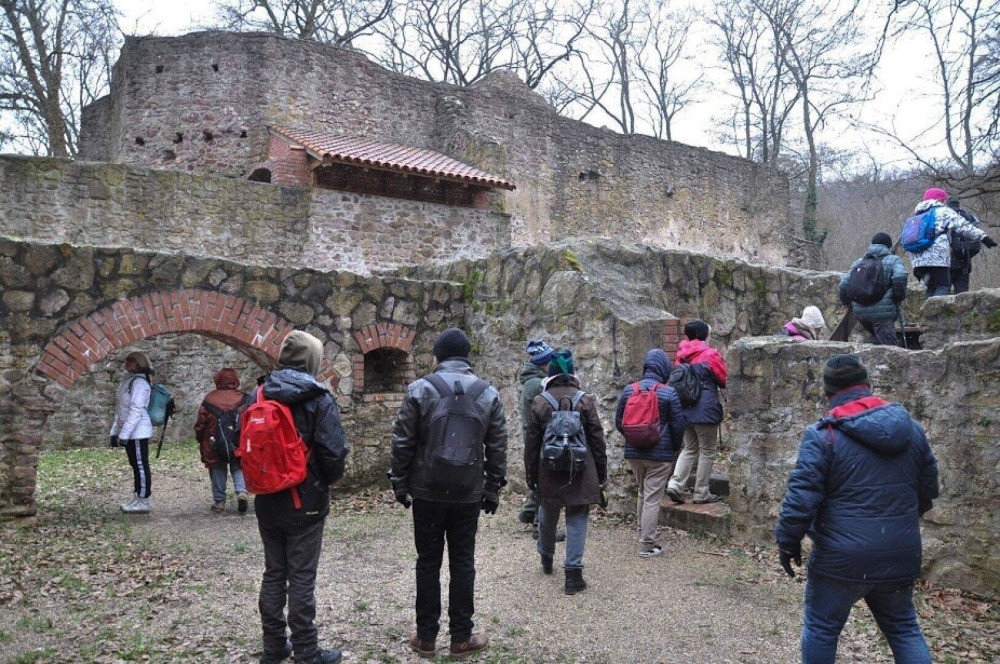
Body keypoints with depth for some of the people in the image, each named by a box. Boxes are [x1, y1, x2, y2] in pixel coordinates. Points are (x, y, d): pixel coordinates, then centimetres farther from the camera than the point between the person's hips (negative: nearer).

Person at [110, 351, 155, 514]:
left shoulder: (139, 382, -14)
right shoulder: (127, 381, 16)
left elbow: (136, 410, -21)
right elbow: (120, 410, 21)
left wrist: (124, 434, -22)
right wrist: (115, 432, 18)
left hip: (138, 432, -9)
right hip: (130, 433, 9)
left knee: (141, 466, -3)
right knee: (136, 466, 14)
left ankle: (143, 502, 2)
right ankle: (137, 499, 22)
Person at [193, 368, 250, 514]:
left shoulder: (209, 399, -3)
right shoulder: (243, 399, -2)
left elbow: (201, 422, 1)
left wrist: (199, 438, 15)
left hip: (214, 443, 0)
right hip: (238, 443, 0)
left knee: (218, 471, 11)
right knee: (238, 468, 12)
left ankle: (219, 501, 14)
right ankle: (241, 492, -10)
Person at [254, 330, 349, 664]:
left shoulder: (259, 395, 2)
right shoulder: (318, 398, -13)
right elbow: (333, 452, -18)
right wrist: (327, 481, 1)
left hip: (267, 502, 5)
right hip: (305, 503, -5)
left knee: (273, 573, 16)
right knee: (301, 577, 4)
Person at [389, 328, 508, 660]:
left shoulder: (420, 389, -5)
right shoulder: (488, 393, 1)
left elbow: (402, 442, -4)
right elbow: (497, 448, 3)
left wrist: (400, 483, 6)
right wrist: (493, 490, 11)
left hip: (428, 492, -1)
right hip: (469, 494, 1)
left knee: (428, 563, 9)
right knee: (463, 563, 9)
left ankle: (426, 638, 17)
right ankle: (461, 638, 17)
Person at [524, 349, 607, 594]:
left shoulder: (539, 402, -3)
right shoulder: (585, 400, -5)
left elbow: (531, 443, 1)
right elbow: (597, 439, -2)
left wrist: (531, 475, 10)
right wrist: (601, 474, 6)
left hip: (549, 473, 2)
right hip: (581, 472, -1)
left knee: (547, 517, 20)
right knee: (576, 521, 5)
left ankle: (546, 558, 42)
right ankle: (573, 573, 3)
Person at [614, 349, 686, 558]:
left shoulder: (629, 390, 0)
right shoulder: (668, 393, -11)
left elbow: (618, 422, 6)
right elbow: (678, 425, -7)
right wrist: (676, 448, 10)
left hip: (634, 452, 4)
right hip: (660, 454, -4)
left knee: (642, 493, 20)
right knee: (653, 498, 1)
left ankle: (644, 535, 28)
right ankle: (646, 545, 4)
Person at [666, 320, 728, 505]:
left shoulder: (682, 355, 7)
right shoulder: (710, 355, -11)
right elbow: (725, 379, -2)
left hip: (685, 410, 6)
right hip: (706, 410, -6)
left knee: (690, 449, 16)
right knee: (707, 451, 6)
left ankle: (675, 484, 2)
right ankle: (701, 494, 10)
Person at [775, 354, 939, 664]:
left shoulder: (822, 435, -15)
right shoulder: (911, 427, 3)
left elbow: (801, 497, -18)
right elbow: (929, 489, 12)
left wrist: (787, 542, -5)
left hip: (841, 560, -5)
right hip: (900, 558, 5)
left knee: (821, 628, 13)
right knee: (904, 628, 22)